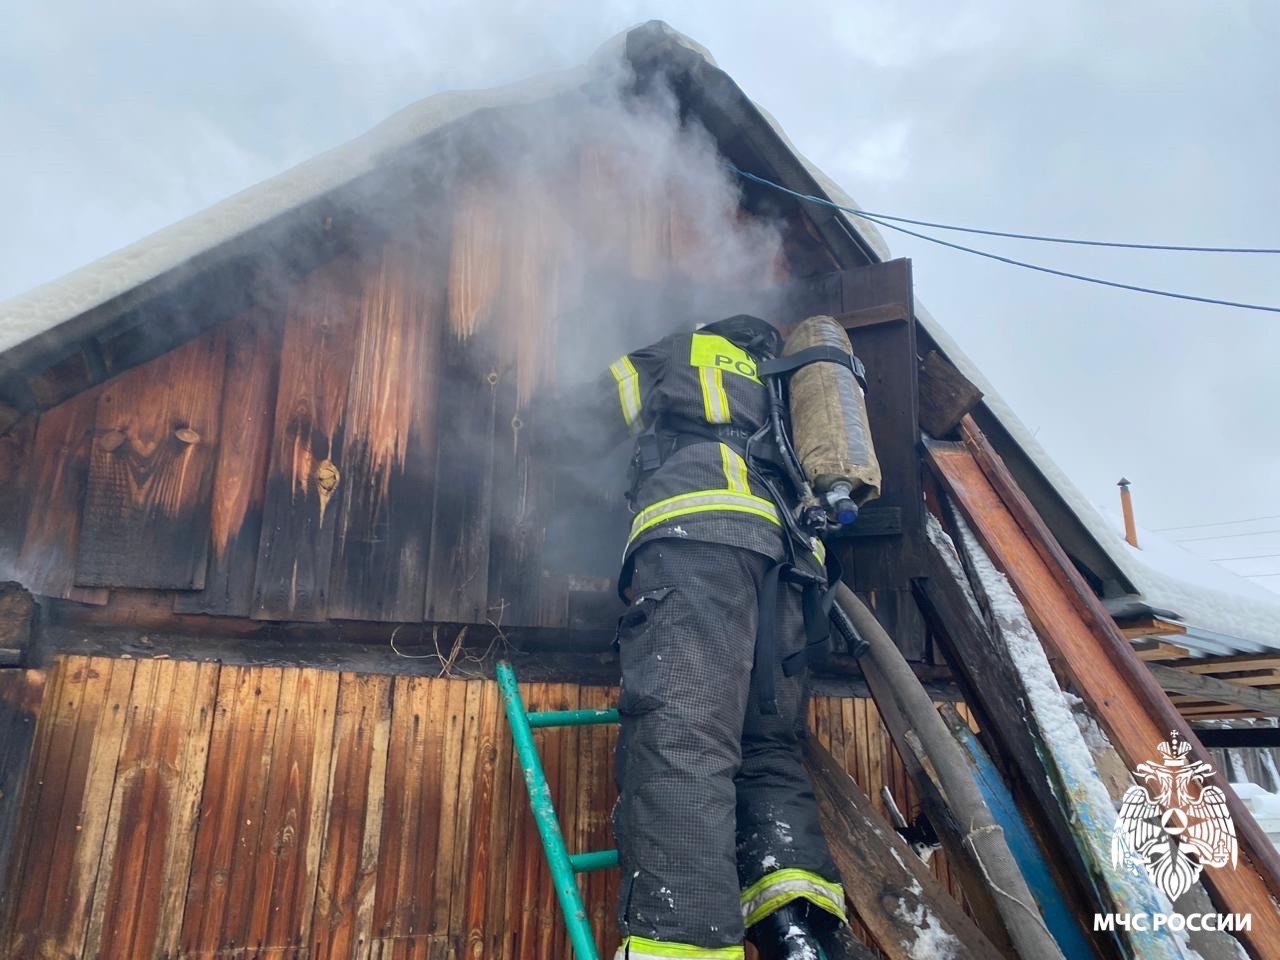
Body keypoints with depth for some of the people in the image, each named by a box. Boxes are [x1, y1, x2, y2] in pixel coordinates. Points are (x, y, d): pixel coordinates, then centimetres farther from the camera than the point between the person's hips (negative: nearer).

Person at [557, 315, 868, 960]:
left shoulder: (683, 352, 29)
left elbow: (580, 421, 29)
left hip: (695, 533, -6)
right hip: (782, 552, 6)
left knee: (677, 736, -23)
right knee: (767, 747, 7)